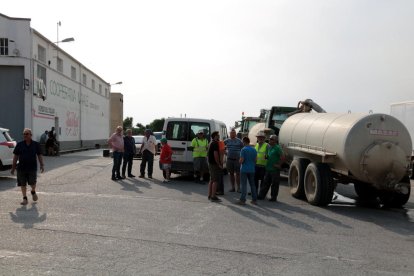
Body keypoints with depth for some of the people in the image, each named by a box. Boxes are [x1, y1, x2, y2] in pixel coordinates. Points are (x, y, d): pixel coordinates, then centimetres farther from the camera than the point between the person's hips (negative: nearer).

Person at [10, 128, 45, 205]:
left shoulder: (36, 144, 4)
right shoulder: (19, 145, 4)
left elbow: (39, 155, 7)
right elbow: (15, 156, 6)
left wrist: (42, 165, -1)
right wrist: (13, 167, 4)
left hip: (32, 168, -1)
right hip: (21, 167, 1)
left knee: (32, 183, -5)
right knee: (23, 184, 4)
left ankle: (33, 192, 28)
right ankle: (25, 198, 17)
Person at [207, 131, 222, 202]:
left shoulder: (211, 143, 16)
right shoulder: (215, 143, -15)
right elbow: (215, 154, -22)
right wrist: (219, 164, -16)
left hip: (211, 163, 10)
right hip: (215, 164, -10)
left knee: (211, 180, 14)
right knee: (215, 181, -7)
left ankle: (210, 195, 19)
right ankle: (213, 196, -6)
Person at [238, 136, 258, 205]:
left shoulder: (243, 149, -12)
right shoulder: (254, 150, 6)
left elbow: (241, 160, -17)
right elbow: (255, 160, 9)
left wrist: (239, 161, 5)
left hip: (244, 170, -5)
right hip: (251, 169, 5)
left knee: (244, 185, -2)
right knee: (252, 184, 11)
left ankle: (242, 200, 0)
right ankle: (254, 200, 14)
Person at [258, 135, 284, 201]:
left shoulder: (277, 148, -12)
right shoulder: (268, 146, 12)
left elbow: (282, 157, -19)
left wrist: (279, 164, -15)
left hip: (275, 169, -7)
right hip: (268, 168, 8)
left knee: (274, 184, 3)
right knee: (266, 183, 11)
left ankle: (273, 197, 11)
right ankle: (261, 195, 15)